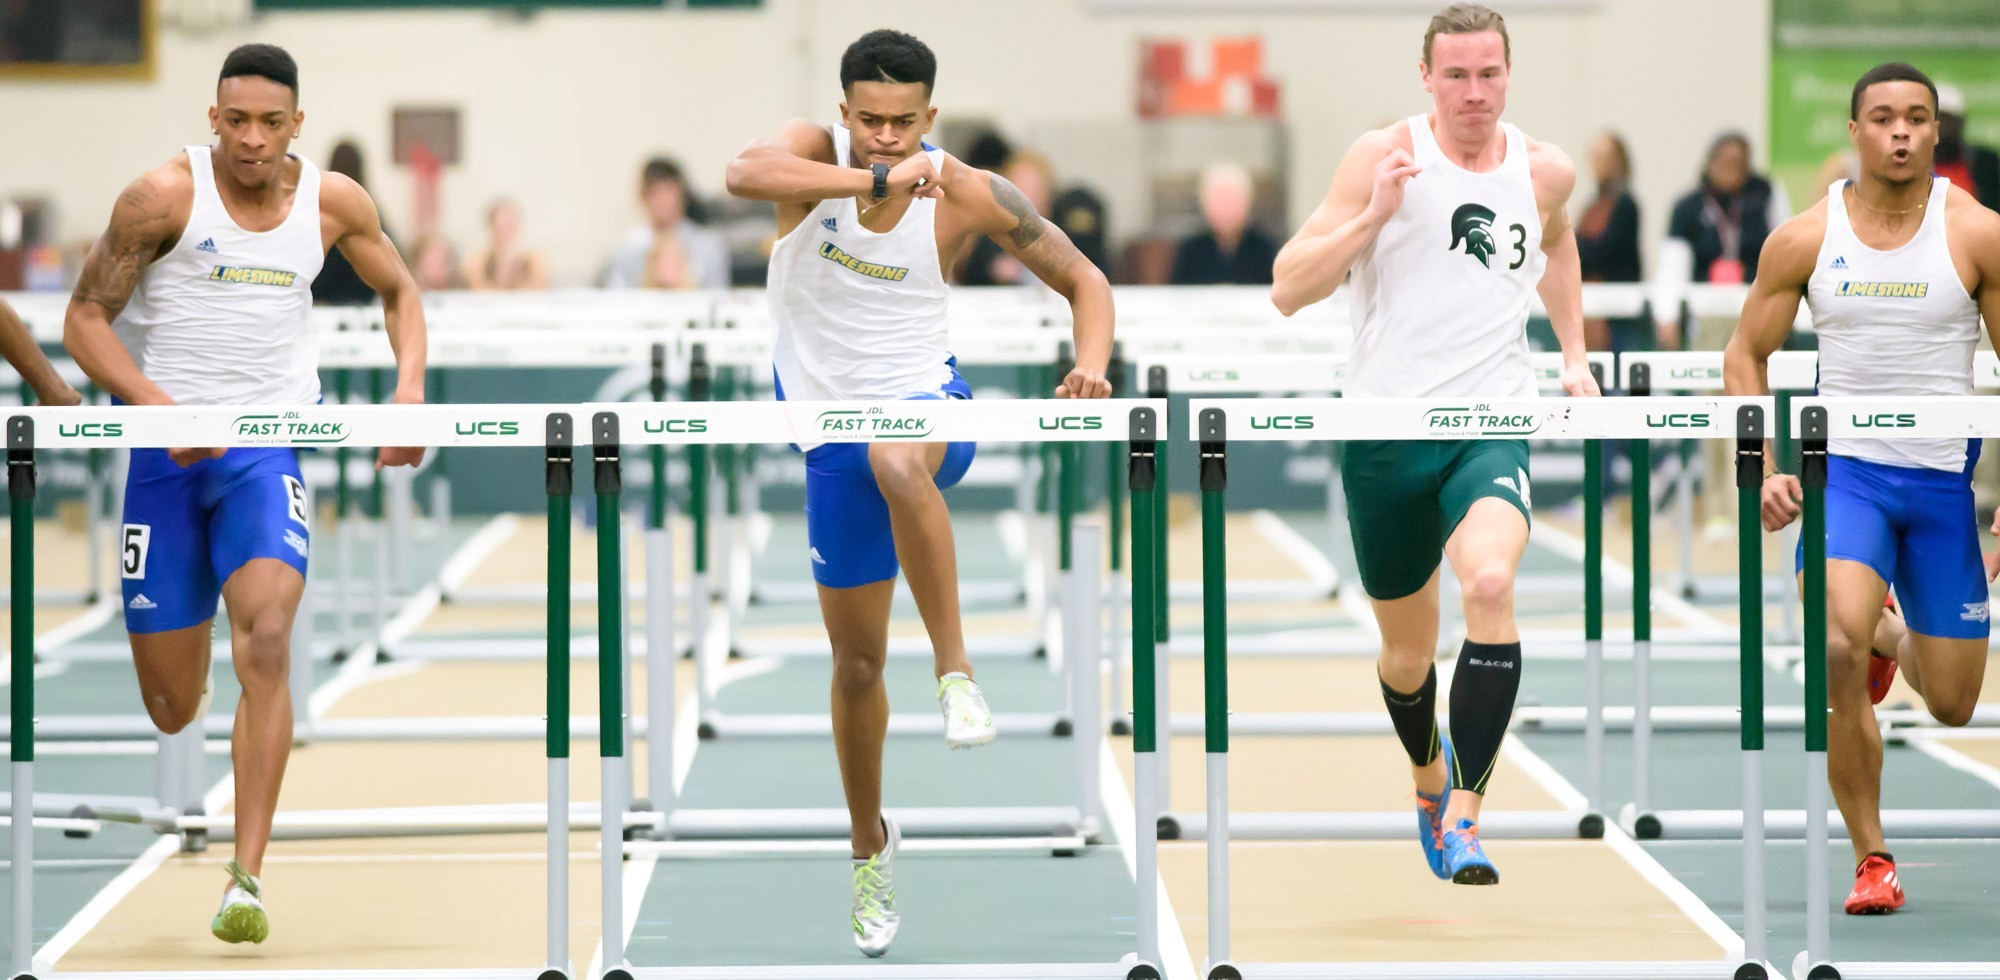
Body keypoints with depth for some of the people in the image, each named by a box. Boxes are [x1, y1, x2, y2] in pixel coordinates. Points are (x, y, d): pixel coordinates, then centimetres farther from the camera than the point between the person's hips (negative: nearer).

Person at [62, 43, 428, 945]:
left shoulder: (332, 203, 0)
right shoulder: (164, 196, -10)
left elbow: (399, 292, 17)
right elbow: (84, 320, -7)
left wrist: (409, 387, -2)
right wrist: (161, 407, -22)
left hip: (269, 447, 1)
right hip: (164, 449, -1)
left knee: (266, 646, -23)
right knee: (172, 707, 3)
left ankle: (246, 881, -21)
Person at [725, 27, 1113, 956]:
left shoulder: (968, 195, -10)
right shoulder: (815, 151, -12)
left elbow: (1083, 278, 0)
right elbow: (744, 173, -36)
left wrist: (1092, 364, -19)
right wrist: (878, 178, -43)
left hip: (926, 398, -2)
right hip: (834, 425, 2)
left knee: (897, 459, -41)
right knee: (856, 661, 8)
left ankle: (957, 671, -31)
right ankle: (870, 845, 30)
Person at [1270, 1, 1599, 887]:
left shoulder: (1546, 172, 6)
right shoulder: (1383, 156, -5)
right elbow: (1287, 291, -8)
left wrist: (1574, 354, 25)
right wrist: (1372, 216, -20)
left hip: (1493, 424, 0)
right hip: (1386, 430, 0)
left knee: (1491, 583, -30)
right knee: (1408, 647, 13)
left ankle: (1465, 816, -26)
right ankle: (1428, 776, 47)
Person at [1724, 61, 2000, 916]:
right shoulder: (1804, 239, -2)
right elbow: (1746, 355, 8)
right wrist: (1765, 471, -4)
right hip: (1845, 469, -1)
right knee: (1836, 649, -27)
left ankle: (1898, 642, 46)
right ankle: (1871, 860, -12)